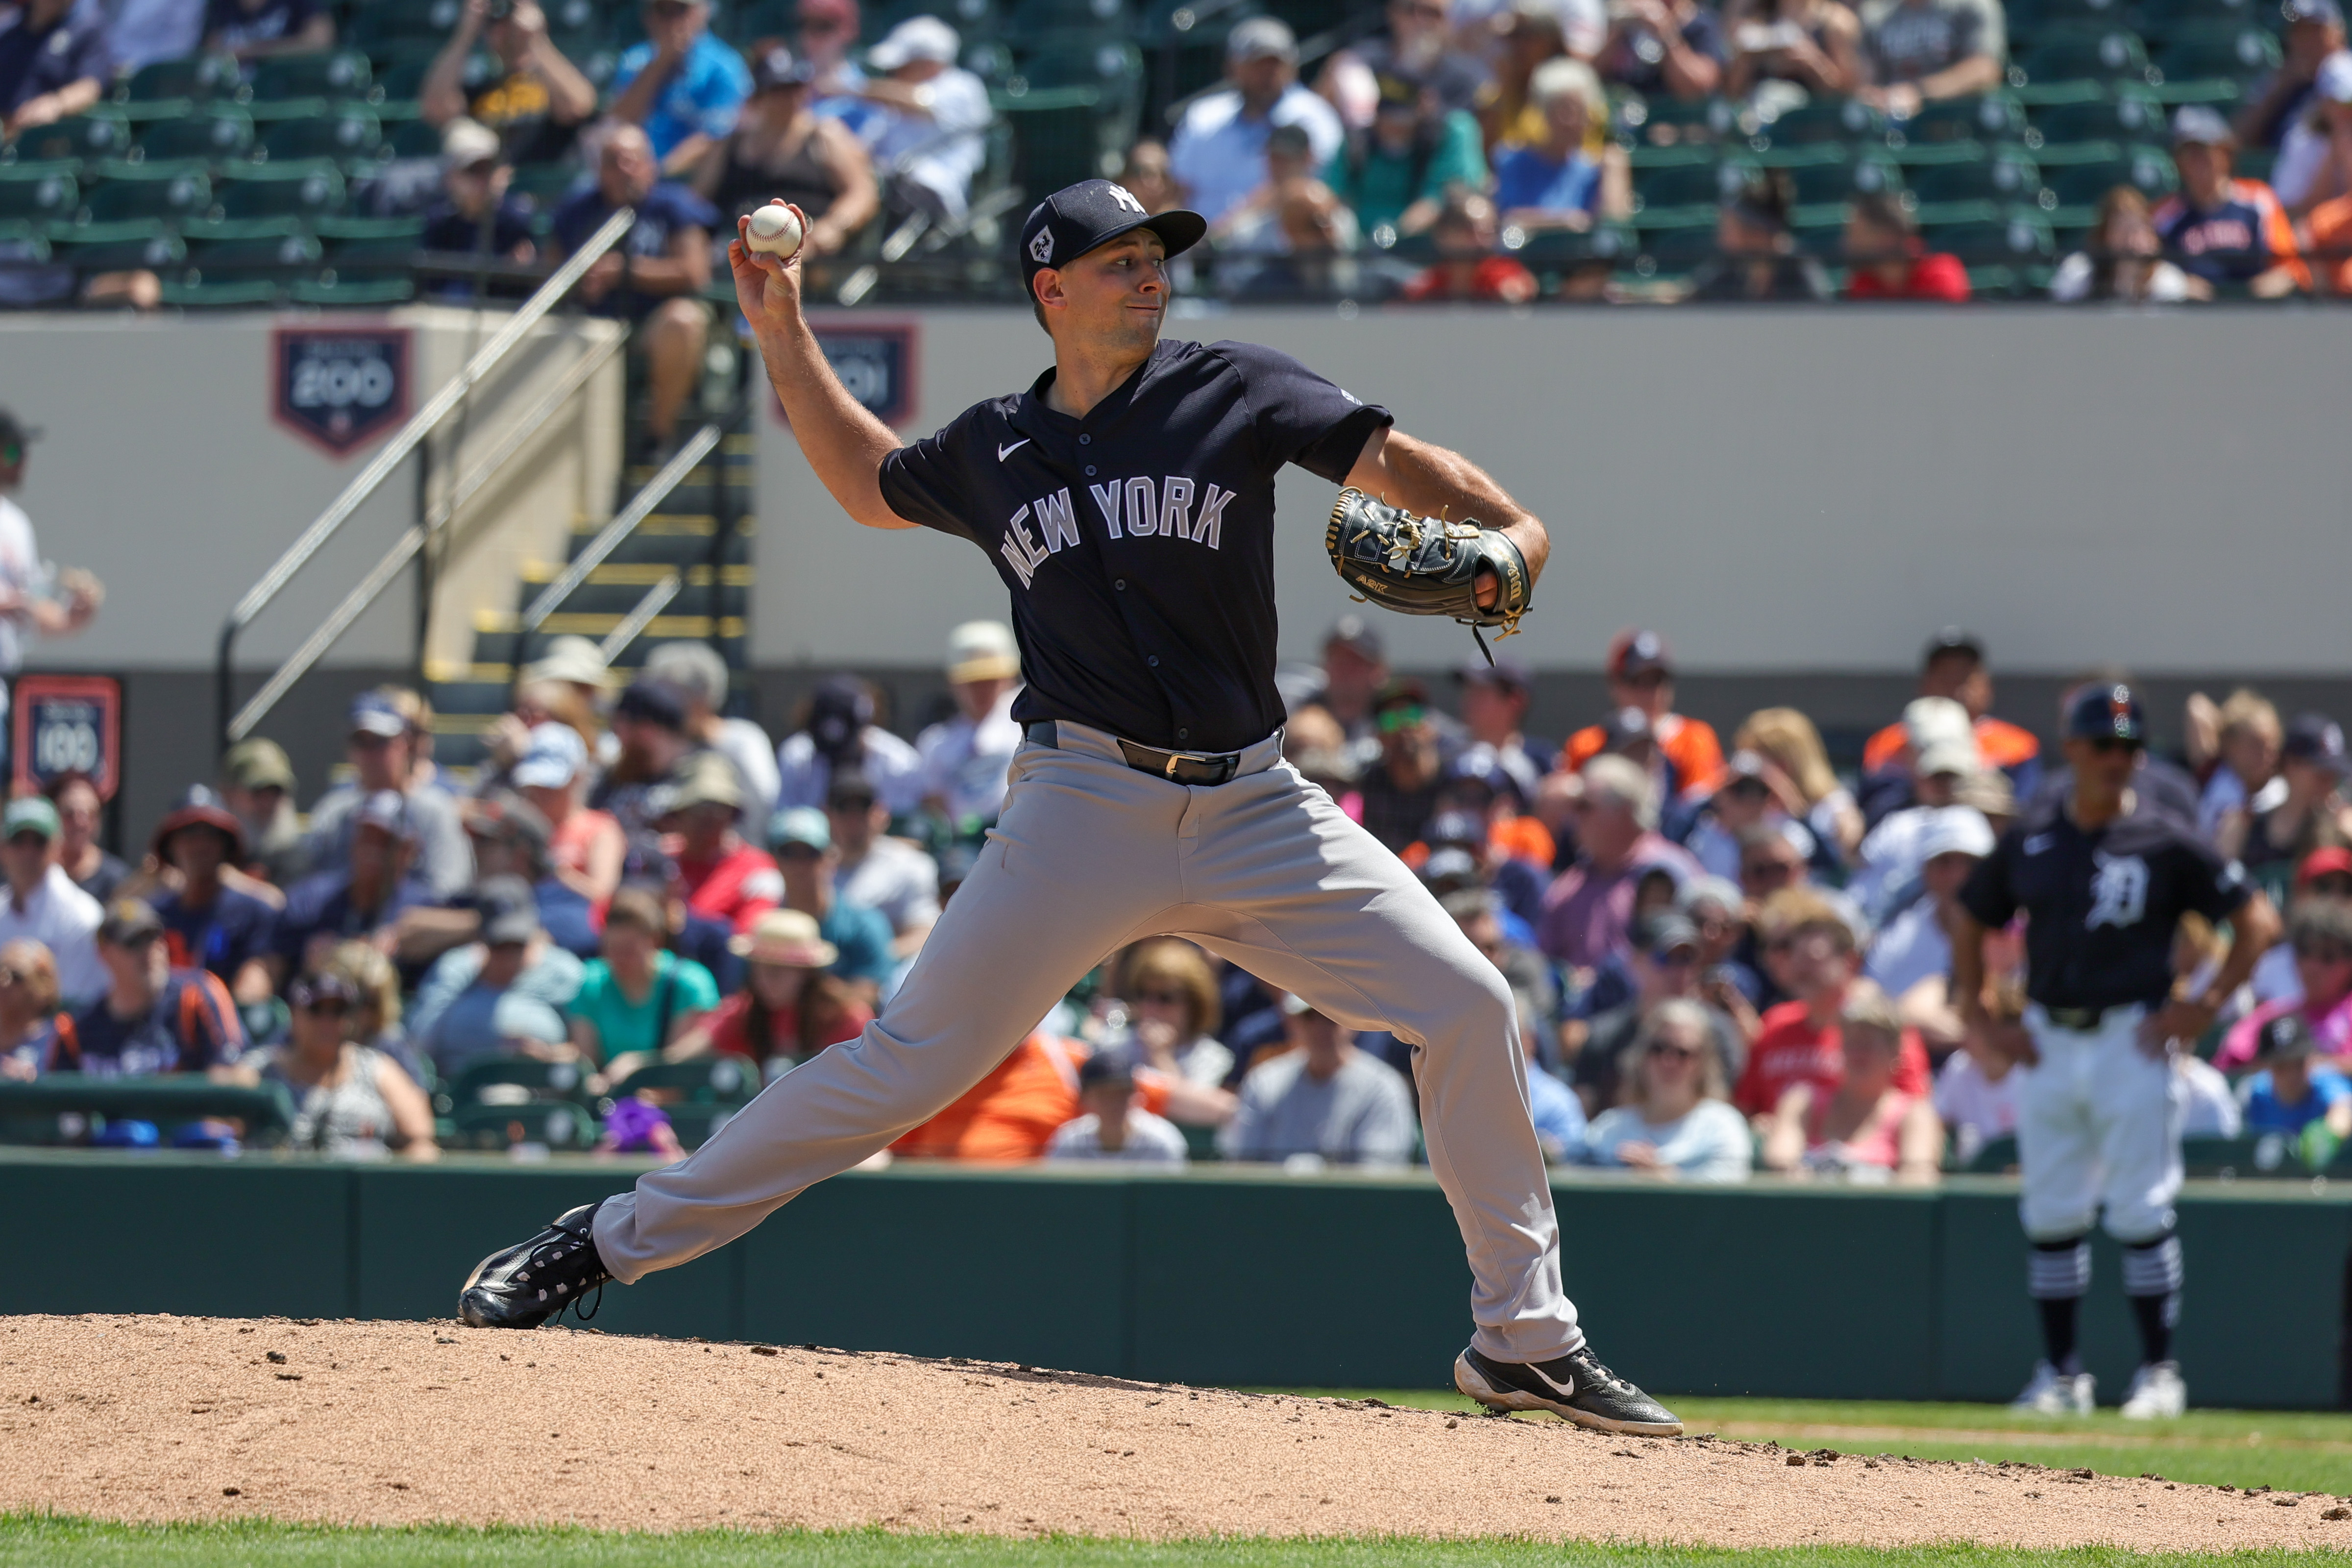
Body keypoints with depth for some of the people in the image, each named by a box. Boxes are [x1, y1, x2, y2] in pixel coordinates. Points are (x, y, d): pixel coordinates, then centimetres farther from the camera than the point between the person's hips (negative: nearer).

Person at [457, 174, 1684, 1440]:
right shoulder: (994, 449, 10)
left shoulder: (1234, 395, 3)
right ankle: (610, 1241, 2)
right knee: (914, 1057, -7)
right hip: (1087, 802, -1)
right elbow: (871, 485, 30)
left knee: (1468, 1008, -9)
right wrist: (783, 337, 22)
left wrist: (1505, 536, -25)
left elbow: (1396, 466, -5)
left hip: (1252, 804, 1)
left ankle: (1526, 1338, 3)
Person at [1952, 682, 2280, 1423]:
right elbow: (1971, 922, 20)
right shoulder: (2029, 839, 7)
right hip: (2046, 1044, 4)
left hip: (2133, 1040, -4)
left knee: (2139, 1214, -6)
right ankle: (2061, 1374, 13)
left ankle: (2159, 1372, 0)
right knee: (2051, 1215, 5)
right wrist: (1980, 1019, 10)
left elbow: (2258, 923, -1)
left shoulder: (2167, 844, -3)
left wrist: (2204, 1008, -6)